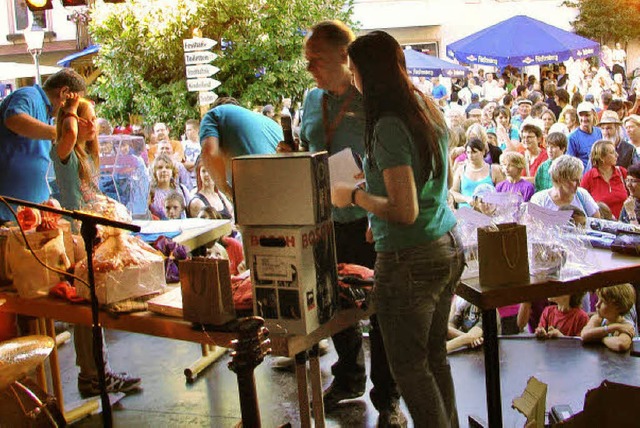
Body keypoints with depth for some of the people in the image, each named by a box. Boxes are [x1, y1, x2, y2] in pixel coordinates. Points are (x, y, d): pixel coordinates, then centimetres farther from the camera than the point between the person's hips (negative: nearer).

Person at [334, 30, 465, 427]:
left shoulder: (389, 126, -20)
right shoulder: (429, 108, 7)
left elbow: (406, 211, -23)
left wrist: (355, 196, -10)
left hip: (411, 260, -9)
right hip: (449, 248, 9)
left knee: (409, 366, 6)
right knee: (435, 355, 20)